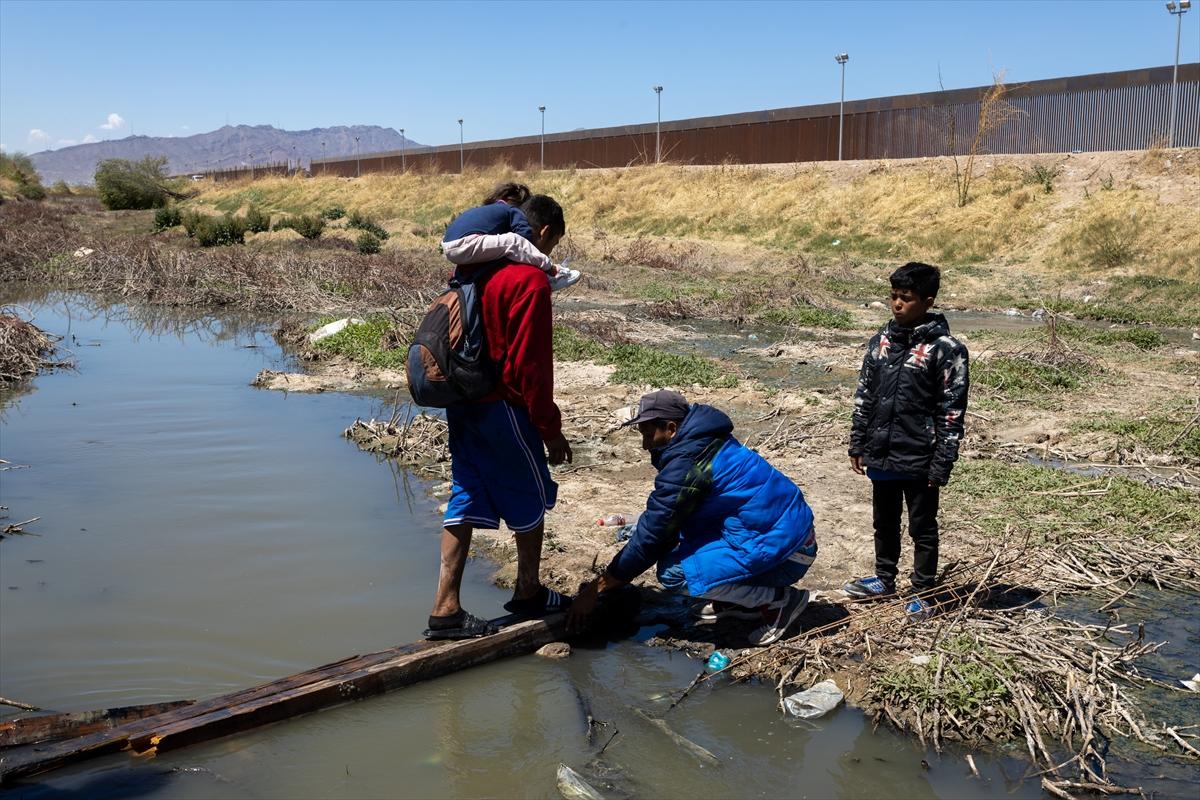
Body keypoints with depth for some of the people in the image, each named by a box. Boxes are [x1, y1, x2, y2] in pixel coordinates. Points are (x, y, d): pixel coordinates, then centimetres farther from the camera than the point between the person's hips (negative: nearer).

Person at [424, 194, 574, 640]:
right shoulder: (531, 279, -16)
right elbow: (530, 364, -19)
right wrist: (551, 429, -12)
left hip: (461, 404, 8)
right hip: (503, 407, -8)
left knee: (466, 499, 11)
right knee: (530, 498, 12)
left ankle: (445, 609, 10)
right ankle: (528, 593, 28)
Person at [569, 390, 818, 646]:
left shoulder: (686, 464, -19)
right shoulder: (701, 444, 12)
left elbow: (650, 536, -15)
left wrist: (596, 589, -6)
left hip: (782, 554, -10)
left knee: (674, 573, -19)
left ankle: (780, 600, -7)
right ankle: (741, 601, 12)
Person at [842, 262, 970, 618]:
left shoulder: (945, 348, -12)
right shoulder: (881, 340, 4)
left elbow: (952, 412, -12)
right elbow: (864, 395, 10)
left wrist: (941, 464, -13)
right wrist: (858, 444, 9)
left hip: (919, 460, -5)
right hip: (881, 455, 5)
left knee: (922, 528, 10)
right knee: (885, 523, 20)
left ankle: (923, 592, 24)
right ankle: (884, 579, 36)